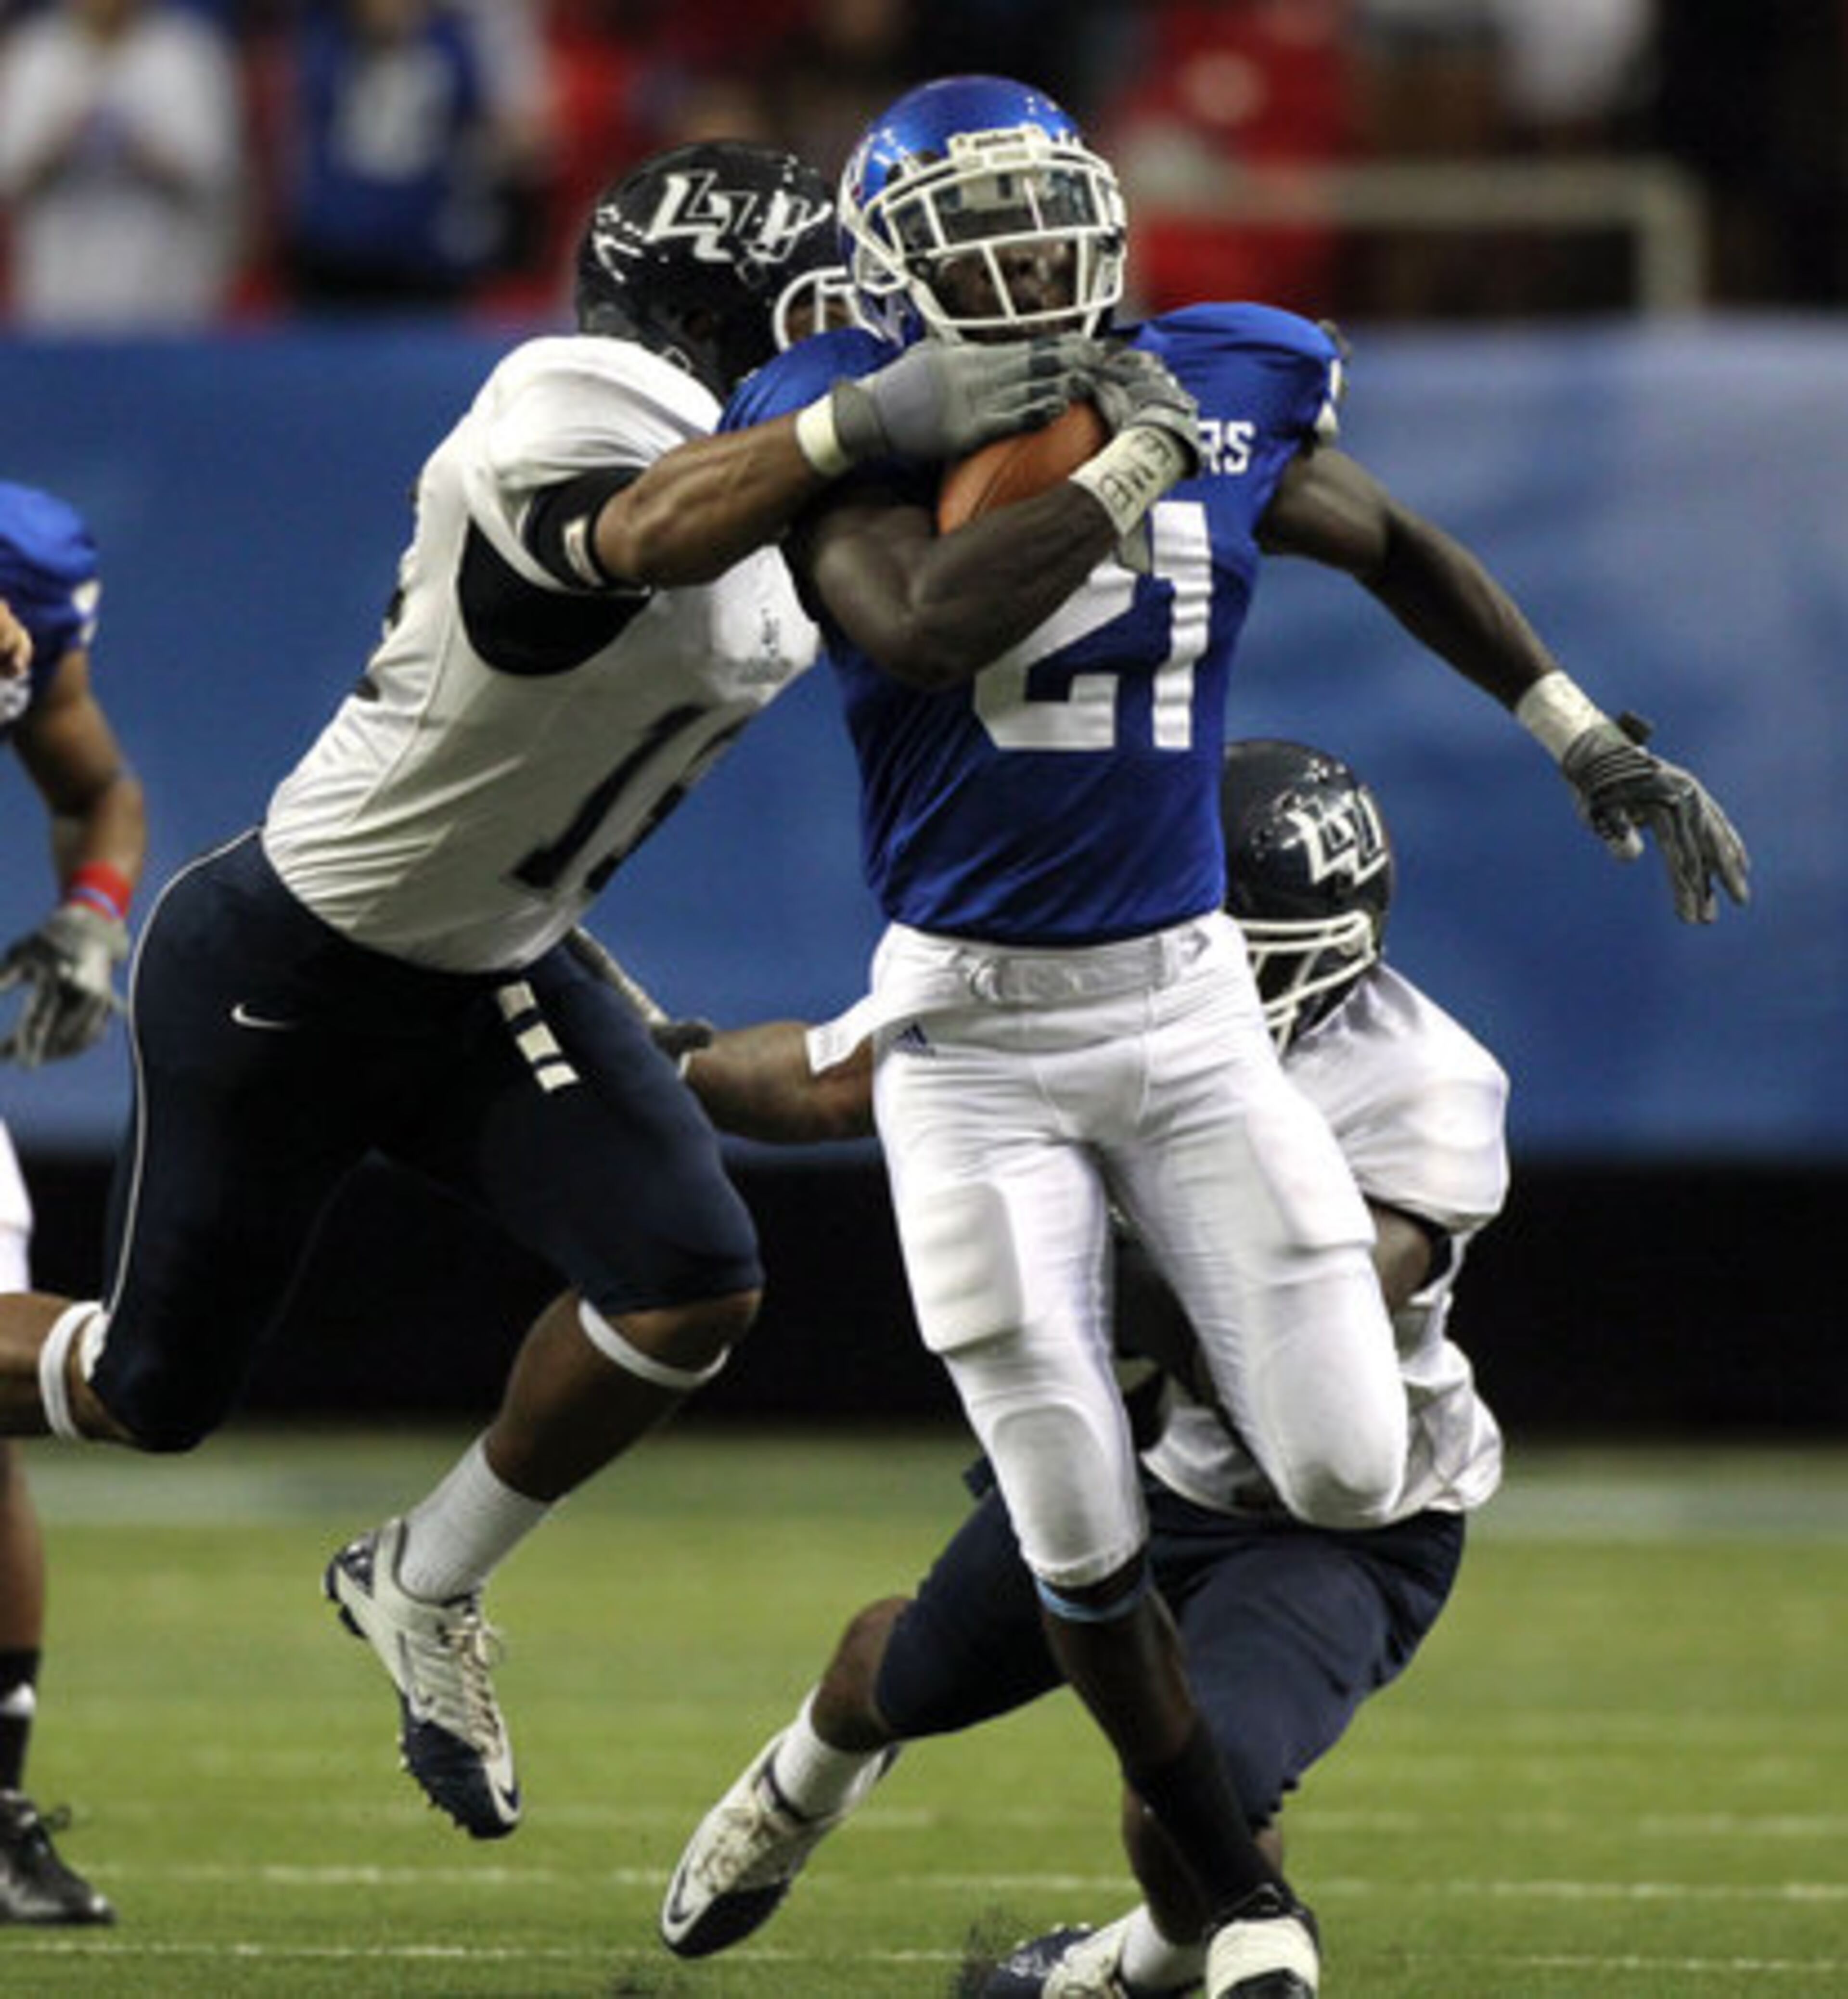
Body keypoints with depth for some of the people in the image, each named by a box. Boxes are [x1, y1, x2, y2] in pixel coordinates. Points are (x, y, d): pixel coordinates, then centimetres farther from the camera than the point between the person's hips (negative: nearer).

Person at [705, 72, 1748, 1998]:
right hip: (972, 1029, -3)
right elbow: (922, 631, -31)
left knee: (1348, 1478, -5)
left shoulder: (1220, 399, 1)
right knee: (1078, 1539, -2)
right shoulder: (858, 438, -11)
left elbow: (1399, 550, 20)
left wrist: (1588, 738, 15)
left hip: (1185, 1003, 3)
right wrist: (1122, 466, -24)